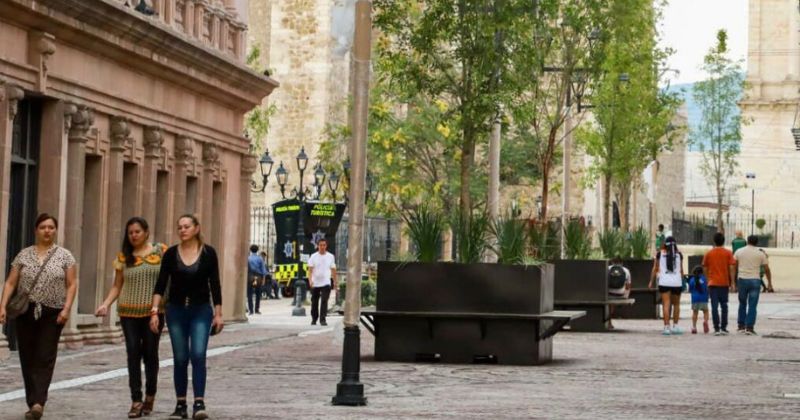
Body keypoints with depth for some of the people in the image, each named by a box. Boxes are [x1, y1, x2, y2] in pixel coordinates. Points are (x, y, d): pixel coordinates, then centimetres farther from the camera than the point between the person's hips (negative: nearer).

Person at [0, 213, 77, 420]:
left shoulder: (64, 256, 4)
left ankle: (38, 402, -18)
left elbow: (72, 284, 1)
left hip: (52, 314, -2)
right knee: (27, 359, 4)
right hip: (26, 312, 2)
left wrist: (67, 308, -11)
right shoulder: (24, 255, 8)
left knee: (45, 358, -10)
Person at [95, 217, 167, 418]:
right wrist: (106, 304, -7)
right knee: (133, 354, -3)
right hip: (129, 312, 1)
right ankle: (136, 400, 0)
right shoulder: (123, 257, 6)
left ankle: (150, 396, 21)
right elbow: (117, 286, 8)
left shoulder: (161, 251, 2)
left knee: (150, 353, 4)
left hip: (154, 311, -1)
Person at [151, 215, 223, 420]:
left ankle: (199, 403, -14)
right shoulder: (171, 254, 0)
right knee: (180, 359, 5)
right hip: (176, 311, 2)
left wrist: (218, 314, -1)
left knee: (198, 356, -14)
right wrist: (154, 310, -10)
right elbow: (161, 284, -1)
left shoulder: (208, 253, -2)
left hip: (201, 311, -2)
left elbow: (215, 285, 1)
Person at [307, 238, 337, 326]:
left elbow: (333, 270, 12)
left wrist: (335, 281, 10)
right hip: (315, 283, 0)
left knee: (324, 301, -13)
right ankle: (314, 319, 26)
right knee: (314, 302, 11)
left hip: (326, 283, 0)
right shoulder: (313, 256, -1)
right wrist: (310, 280, -20)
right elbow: (310, 270, -6)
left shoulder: (330, 257, 4)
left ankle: (322, 319, -14)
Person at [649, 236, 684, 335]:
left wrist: (651, 281, 13)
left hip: (664, 282, -1)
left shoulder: (660, 254, 4)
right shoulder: (679, 254, 6)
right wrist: (682, 281, 22)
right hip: (677, 282, 1)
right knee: (676, 304, 15)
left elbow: (655, 269, 7)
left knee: (666, 304, -4)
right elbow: (681, 270, 10)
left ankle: (666, 327, -11)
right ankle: (675, 326, 16)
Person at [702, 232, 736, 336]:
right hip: (724, 283, 0)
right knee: (724, 306, 10)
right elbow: (732, 268, -5)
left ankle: (716, 329, -6)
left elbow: (705, 269, 5)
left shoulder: (708, 254, 2)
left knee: (714, 306, -1)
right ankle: (723, 328, 9)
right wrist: (732, 283, -2)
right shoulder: (728, 253, -1)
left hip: (713, 283, 0)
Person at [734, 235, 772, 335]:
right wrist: (769, 282, 13)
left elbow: (733, 267, 1)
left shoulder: (739, 252, 4)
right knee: (752, 305, 1)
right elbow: (767, 269, 3)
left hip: (742, 280, 2)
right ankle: (749, 327, -5)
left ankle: (741, 326, 16)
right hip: (755, 281, -2)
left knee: (742, 304, 16)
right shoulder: (760, 254, 2)